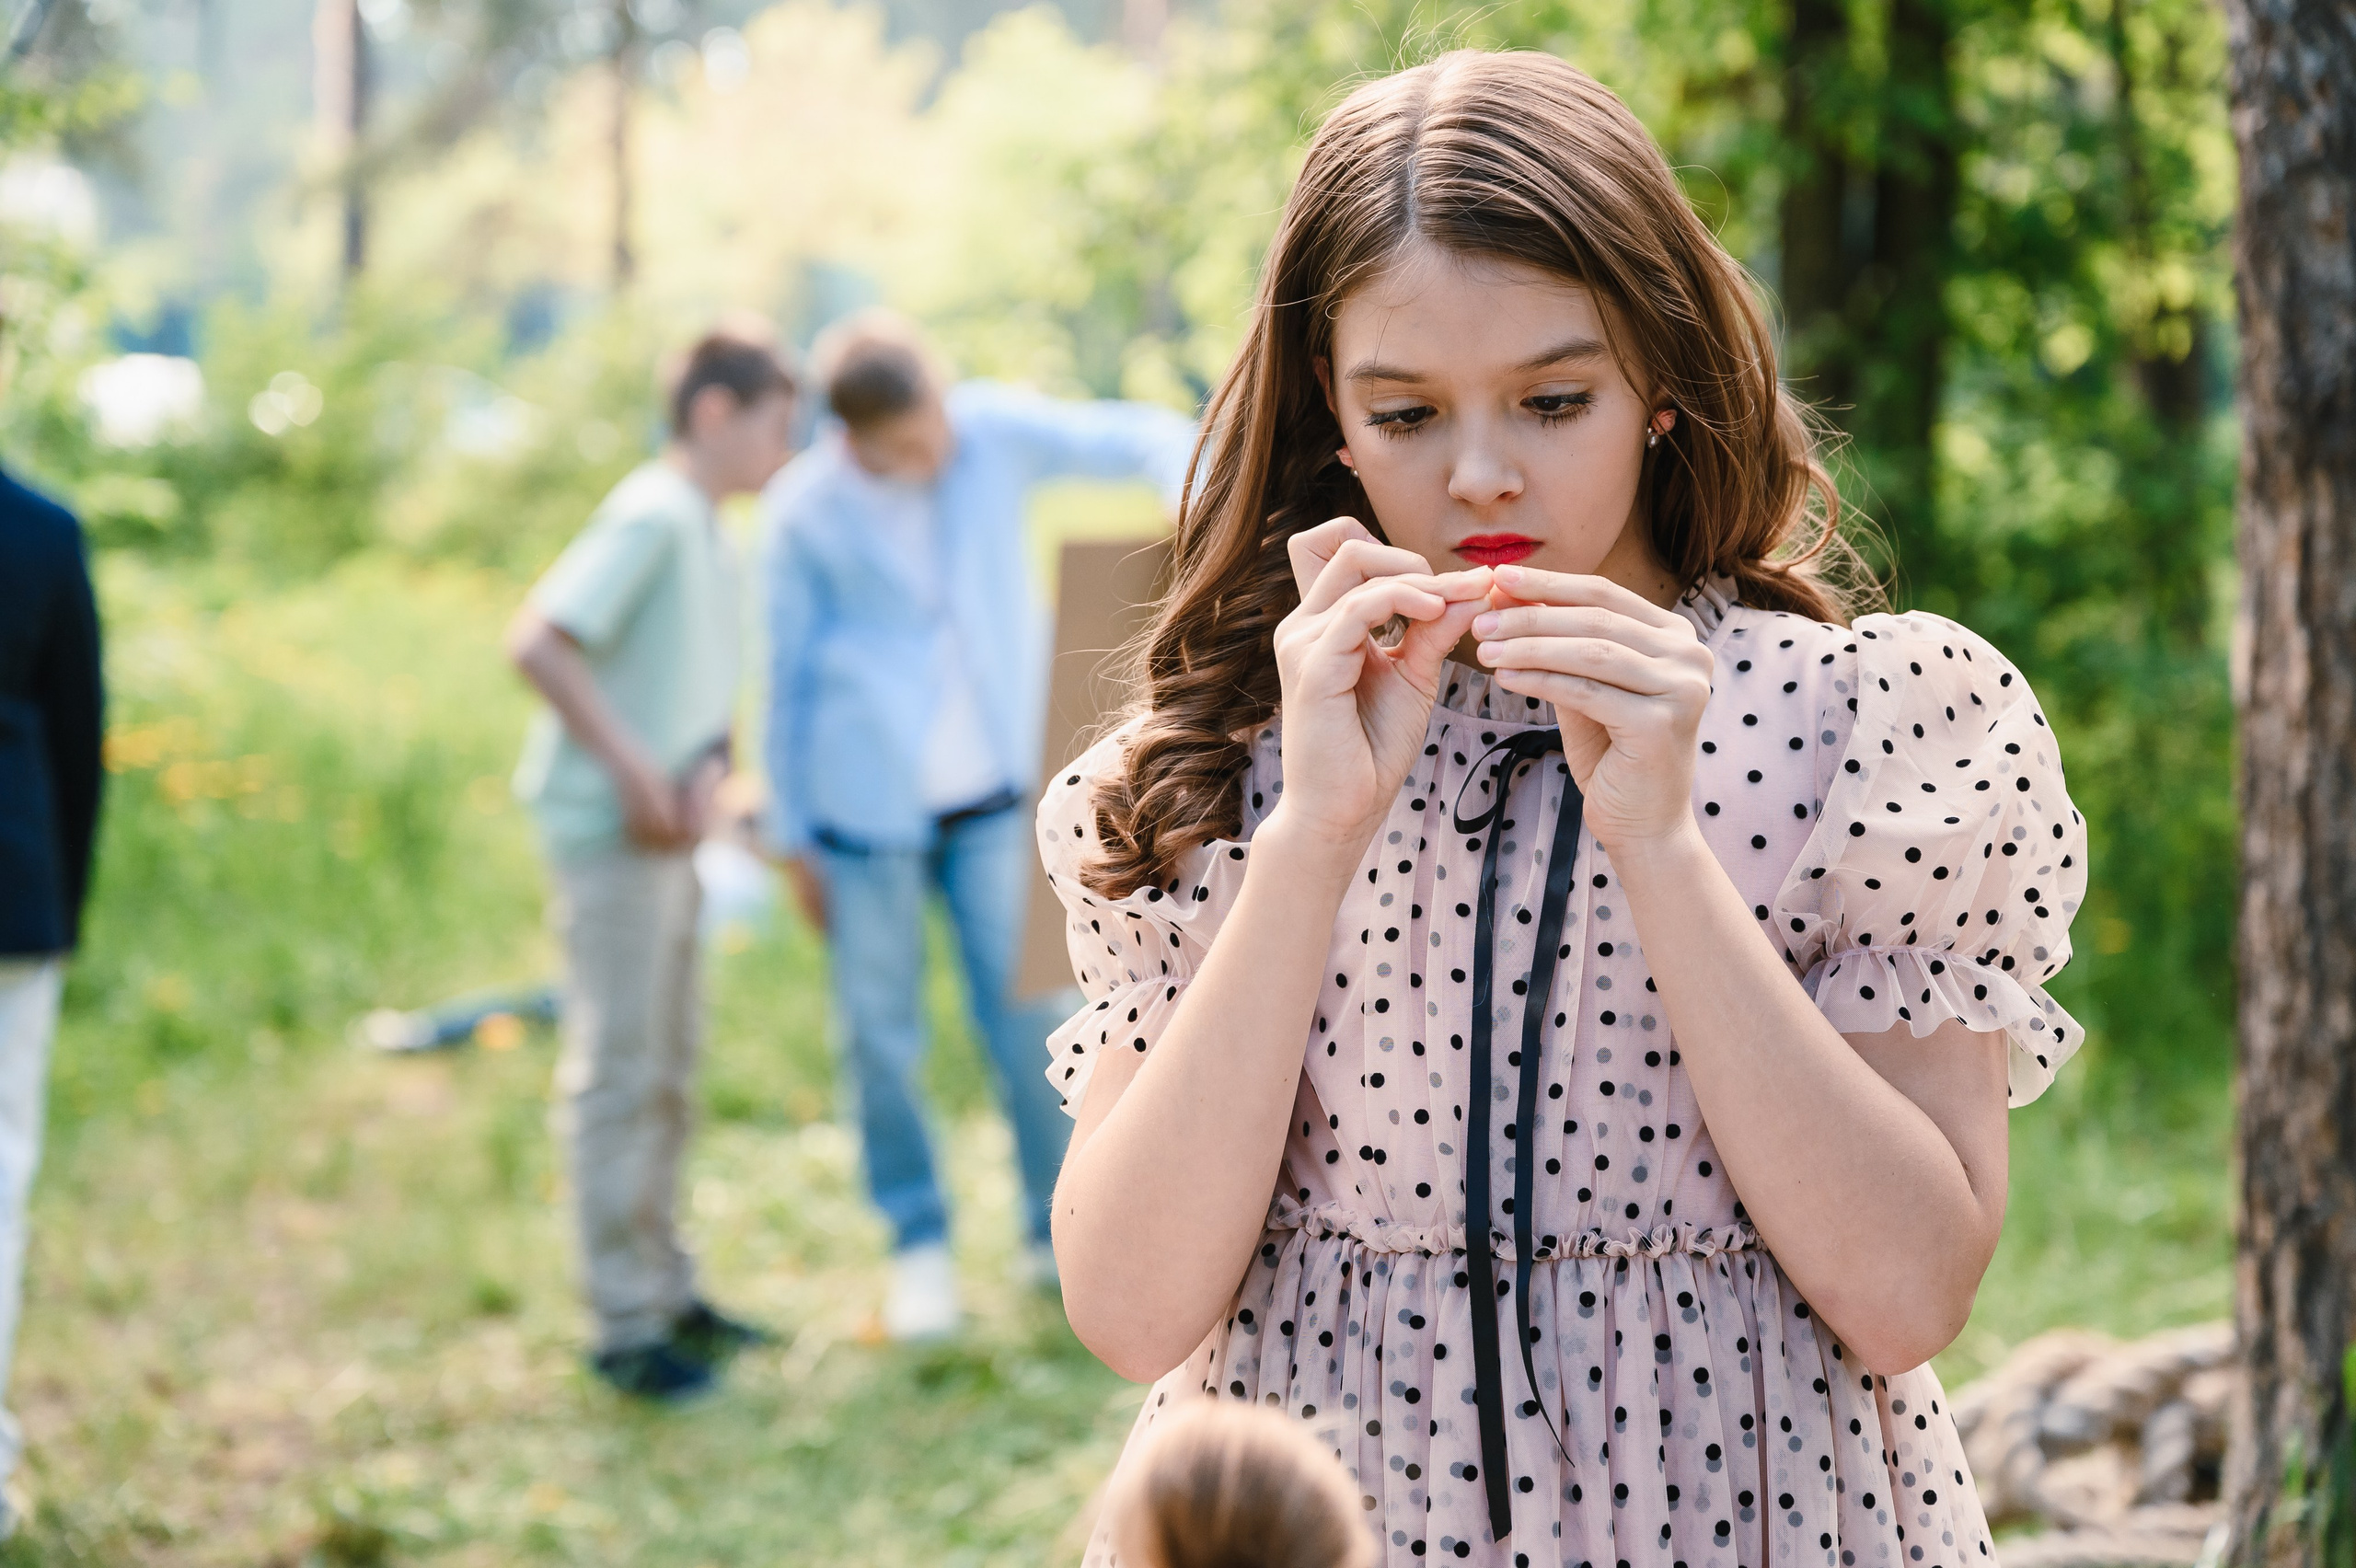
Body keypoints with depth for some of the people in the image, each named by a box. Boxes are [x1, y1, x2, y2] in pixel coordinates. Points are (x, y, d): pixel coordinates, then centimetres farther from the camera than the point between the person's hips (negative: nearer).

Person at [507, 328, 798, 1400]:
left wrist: (706, 771, -5)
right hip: (609, 830, -10)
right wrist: (635, 768, -21)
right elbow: (536, 643, -22)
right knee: (617, 1070, -4)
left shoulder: (708, 532, 15)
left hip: (664, 835, 10)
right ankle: (626, 1324, 2)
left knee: (668, 1063, 17)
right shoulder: (651, 516, -14)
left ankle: (666, 1291, 29)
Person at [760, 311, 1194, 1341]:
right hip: (867, 810, -1)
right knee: (884, 1036, 4)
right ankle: (919, 1246, 19)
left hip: (994, 797, 1)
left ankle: (1060, 1234, 16)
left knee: (1031, 1017, 3)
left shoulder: (995, 431, -6)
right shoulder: (806, 511, -8)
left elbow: (1138, 439, -7)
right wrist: (791, 839, 3)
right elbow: (787, 676, 0)